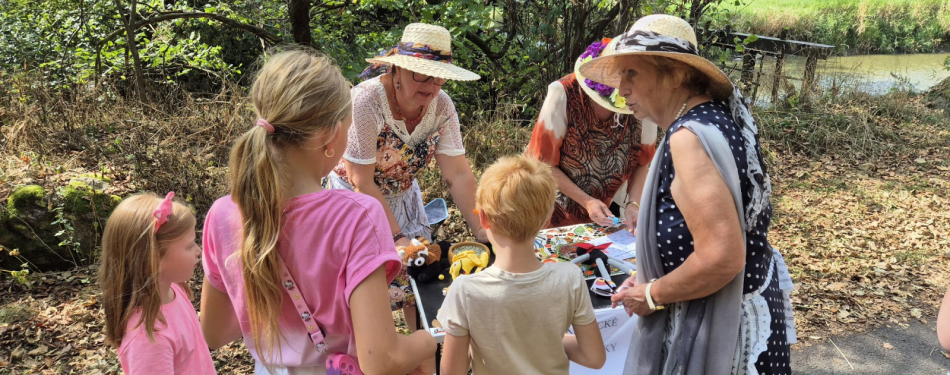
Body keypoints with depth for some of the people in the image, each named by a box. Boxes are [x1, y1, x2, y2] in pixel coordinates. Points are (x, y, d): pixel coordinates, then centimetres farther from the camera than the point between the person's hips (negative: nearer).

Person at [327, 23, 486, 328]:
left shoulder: (441, 105, -15)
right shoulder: (365, 100, -29)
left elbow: (458, 174, -15)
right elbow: (363, 184, -26)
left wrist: (481, 229, -23)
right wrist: (397, 237, -27)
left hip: (403, 196, 4)